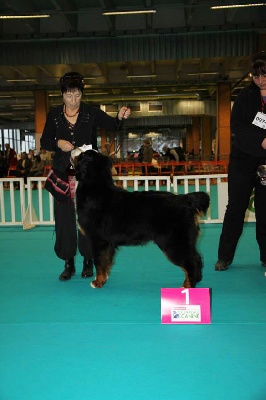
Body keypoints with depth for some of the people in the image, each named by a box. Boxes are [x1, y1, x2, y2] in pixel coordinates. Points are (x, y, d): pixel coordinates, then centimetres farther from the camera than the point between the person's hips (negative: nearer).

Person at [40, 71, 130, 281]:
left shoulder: (92, 112, 1)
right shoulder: (54, 114, 6)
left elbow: (112, 125, -12)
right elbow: (44, 141, 9)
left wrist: (120, 117, -33)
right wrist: (58, 144, -11)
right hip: (63, 172, 2)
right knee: (64, 216, 3)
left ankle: (88, 261, 15)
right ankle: (69, 263, 15)